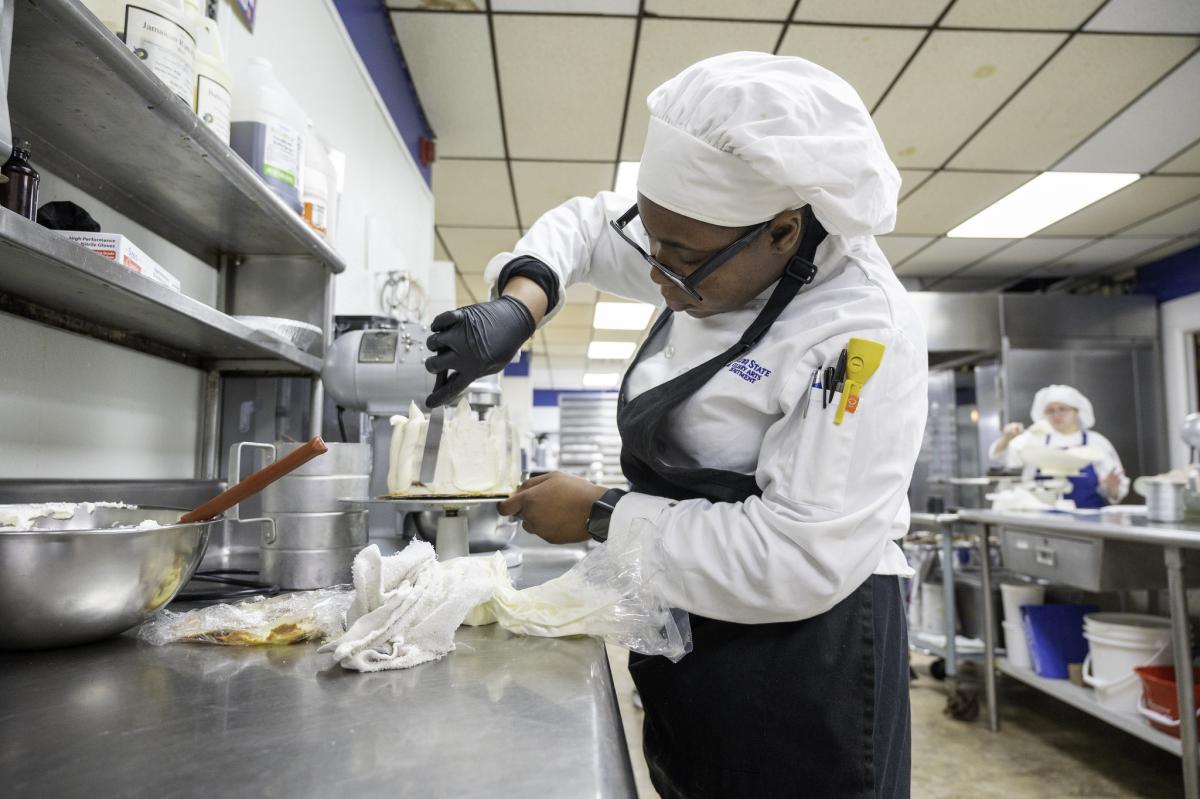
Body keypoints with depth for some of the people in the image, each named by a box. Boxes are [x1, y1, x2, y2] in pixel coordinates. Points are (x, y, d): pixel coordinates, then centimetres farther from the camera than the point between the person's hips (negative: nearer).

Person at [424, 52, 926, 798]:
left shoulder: (863, 333, -25)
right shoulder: (718, 251, -1)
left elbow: (801, 561, -29)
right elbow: (585, 223, 11)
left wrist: (600, 517, -21)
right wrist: (519, 305, -10)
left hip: (802, 668, -8)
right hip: (693, 640, 8)